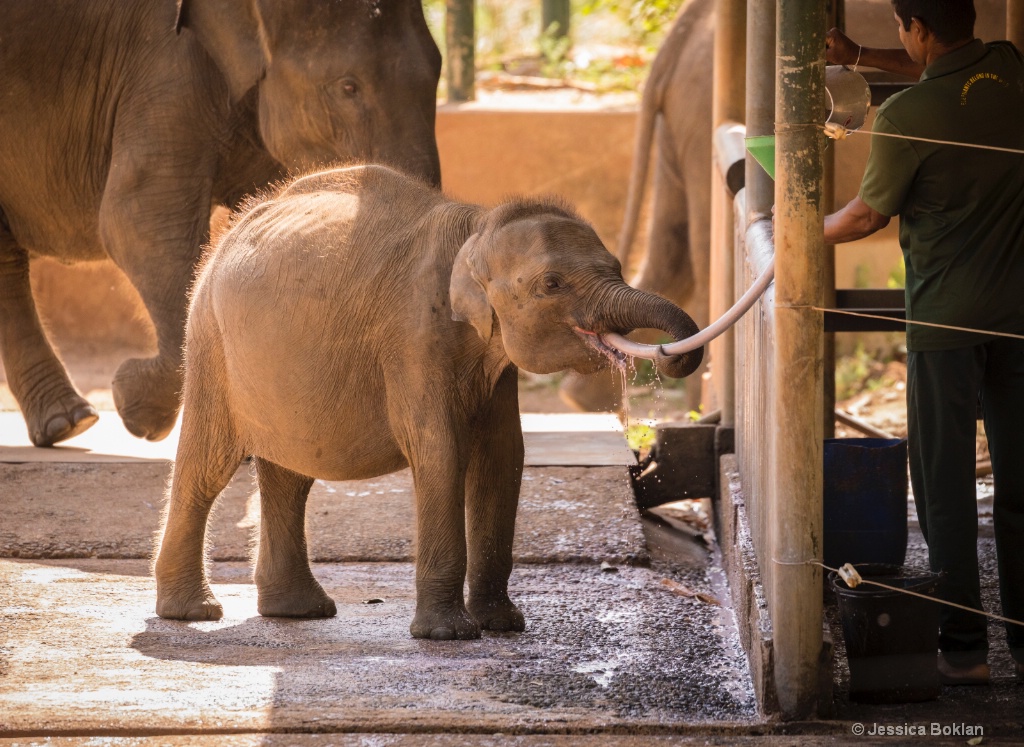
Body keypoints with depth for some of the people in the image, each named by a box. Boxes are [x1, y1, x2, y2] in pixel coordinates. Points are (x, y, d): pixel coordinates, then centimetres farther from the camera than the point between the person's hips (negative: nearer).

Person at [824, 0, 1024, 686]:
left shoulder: (907, 115, -16)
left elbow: (868, 216, 0)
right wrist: (860, 58, 26)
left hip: (946, 316, -5)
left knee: (946, 481, 3)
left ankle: (963, 645, 2)